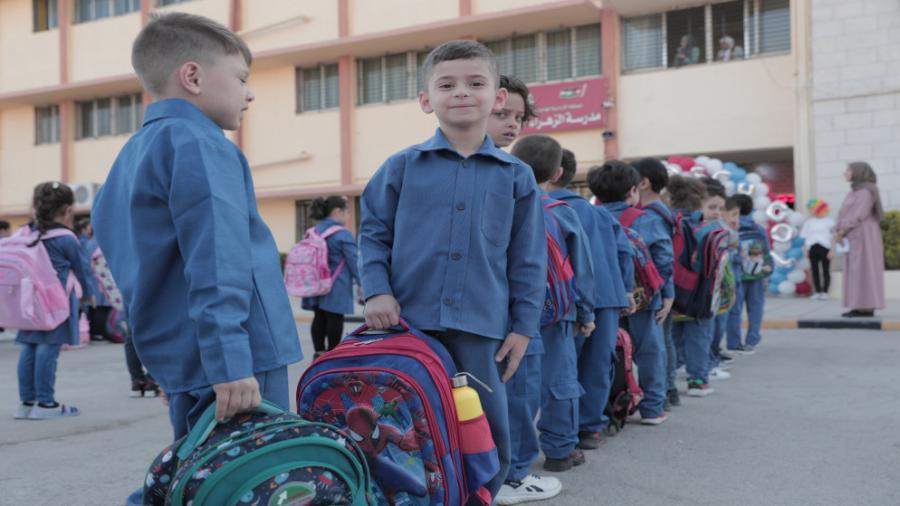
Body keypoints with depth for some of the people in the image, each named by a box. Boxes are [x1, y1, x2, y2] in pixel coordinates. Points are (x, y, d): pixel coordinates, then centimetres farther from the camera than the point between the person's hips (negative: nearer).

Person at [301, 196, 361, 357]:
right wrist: (361, 283, -6)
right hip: (336, 286, -7)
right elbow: (353, 261, -13)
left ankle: (319, 351, 15)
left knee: (319, 317, 11)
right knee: (335, 318, 0)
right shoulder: (342, 234, -12)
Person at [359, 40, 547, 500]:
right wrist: (377, 291, -7)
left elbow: (527, 259, 7)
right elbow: (373, 234, 7)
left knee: (488, 435, 7)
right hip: (407, 324, 0)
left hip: (480, 329, 1)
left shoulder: (516, 177, 5)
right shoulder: (401, 167, 4)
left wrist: (523, 325, 3)